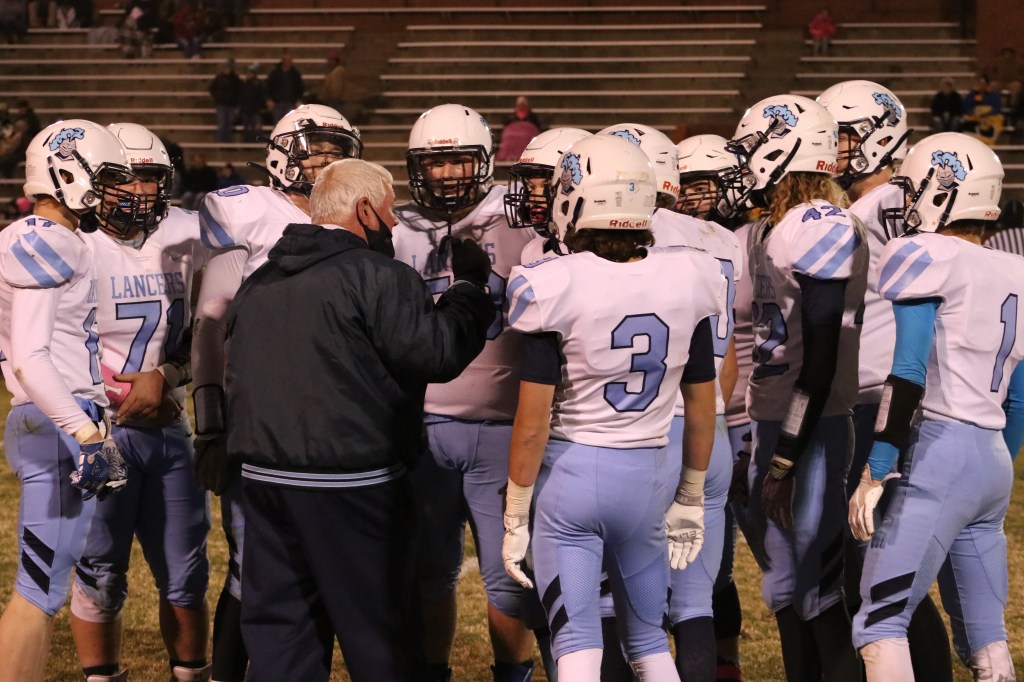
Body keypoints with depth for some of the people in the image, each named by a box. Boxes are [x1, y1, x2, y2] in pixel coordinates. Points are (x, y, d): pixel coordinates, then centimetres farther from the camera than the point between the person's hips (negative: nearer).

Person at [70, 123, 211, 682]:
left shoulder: (183, 239, 3)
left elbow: (198, 336, 7)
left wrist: (163, 377, -10)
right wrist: (123, 395, -13)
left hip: (169, 426, 5)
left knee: (185, 573, 11)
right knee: (100, 575, 4)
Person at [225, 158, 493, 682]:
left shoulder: (260, 283, 14)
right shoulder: (377, 277, -12)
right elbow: (437, 353, -13)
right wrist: (468, 289, 0)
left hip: (264, 476, 7)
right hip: (350, 485, -7)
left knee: (278, 622, 11)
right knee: (379, 636, 4)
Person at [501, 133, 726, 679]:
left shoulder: (558, 289, -14)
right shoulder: (685, 284, -2)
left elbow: (533, 422, -13)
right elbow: (701, 410, 7)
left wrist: (515, 519, -2)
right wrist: (690, 501, 19)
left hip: (570, 471, -4)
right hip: (648, 475, 4)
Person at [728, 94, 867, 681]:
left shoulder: (822, 228, -15)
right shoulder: (772, 230, 13)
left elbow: (821, 355, -19)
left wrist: (787, 459, -19)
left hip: (807, 433, -9)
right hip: (767, 426, 9)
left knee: (818, 590, -6)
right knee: (784, 586, 13)